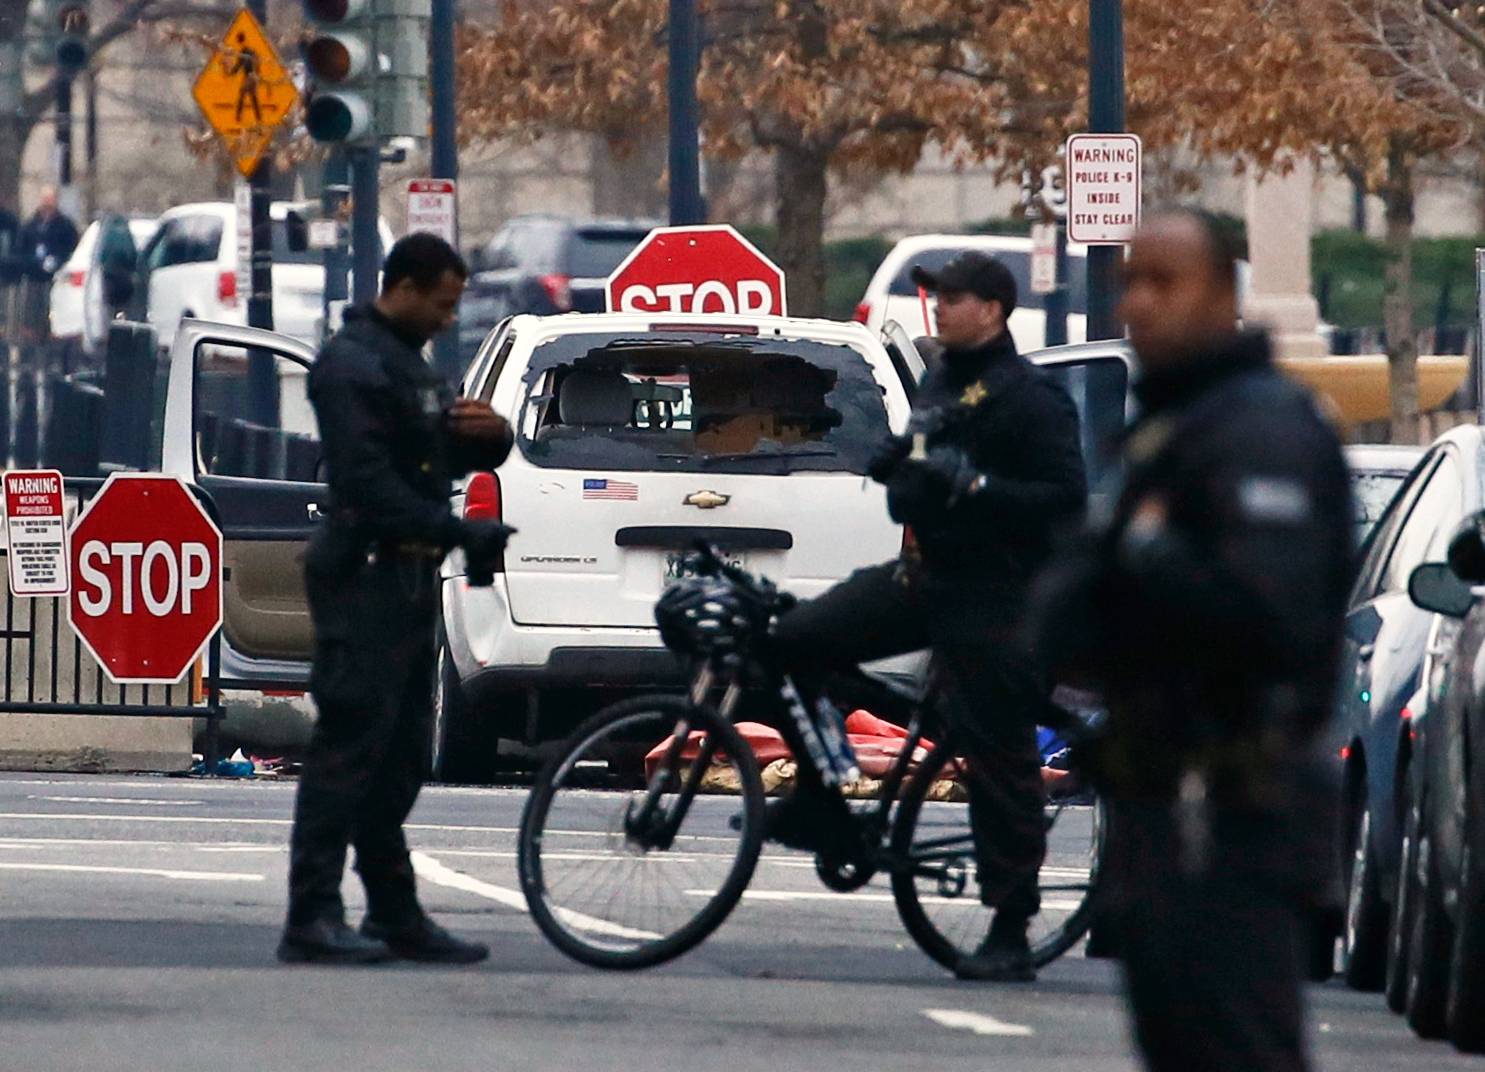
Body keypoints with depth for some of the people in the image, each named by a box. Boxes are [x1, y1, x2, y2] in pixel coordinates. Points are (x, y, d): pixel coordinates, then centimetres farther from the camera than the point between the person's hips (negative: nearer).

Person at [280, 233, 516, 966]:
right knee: (351, 746, -12)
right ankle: (313, 919, -14)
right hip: (366, 572, -10)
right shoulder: (353, 364, -11)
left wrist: (491, 436, 2)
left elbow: (448, 461, 25)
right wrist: (459, 532, -24)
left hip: (408, 577, 10)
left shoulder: (408, 363, 21)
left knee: (399, 755, 11)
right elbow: (368, 479, -20)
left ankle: (395, 913, 16)